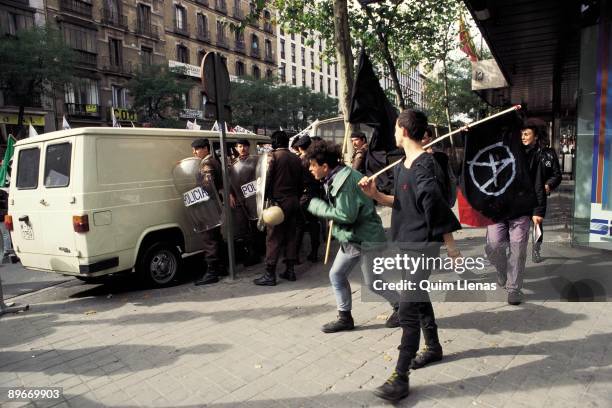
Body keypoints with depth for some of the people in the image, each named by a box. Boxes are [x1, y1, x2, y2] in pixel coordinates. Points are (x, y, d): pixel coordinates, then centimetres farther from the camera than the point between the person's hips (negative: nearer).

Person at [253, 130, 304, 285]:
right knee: (291, 235, 12)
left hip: (279, 201, -6)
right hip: (294, 201, 6)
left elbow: (268, 179, -11)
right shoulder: (296, 158, 10)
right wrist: (297, 197, 16)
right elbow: (301, 182, 11)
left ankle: (270, 274, -1)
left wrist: (266, 198, -2)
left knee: (273, 238, -3)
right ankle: (290, 270, 17)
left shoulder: (274, 155, -7)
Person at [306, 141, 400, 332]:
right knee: (336, 275, 10)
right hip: (351, 238, 10)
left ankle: (400, 306, 27)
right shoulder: (334, 179, 7)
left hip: (366, 238, -10)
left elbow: (346, 215, -27)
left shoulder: (345, 180, -24)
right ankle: (345, 317, 22)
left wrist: (316, 206, -18)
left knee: (372, 282, 3)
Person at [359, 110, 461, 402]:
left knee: (408, 308, -9)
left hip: (423, 246, -10)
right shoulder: (401, 166, 9)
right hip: (406, 243, 10)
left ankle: (400, 378, 0)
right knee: (419, 298, 22)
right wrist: (375, 194, 0)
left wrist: (453, 251, -19)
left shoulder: (425, 166, -20)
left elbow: (438, 210, -21)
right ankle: (433, 347, 43)